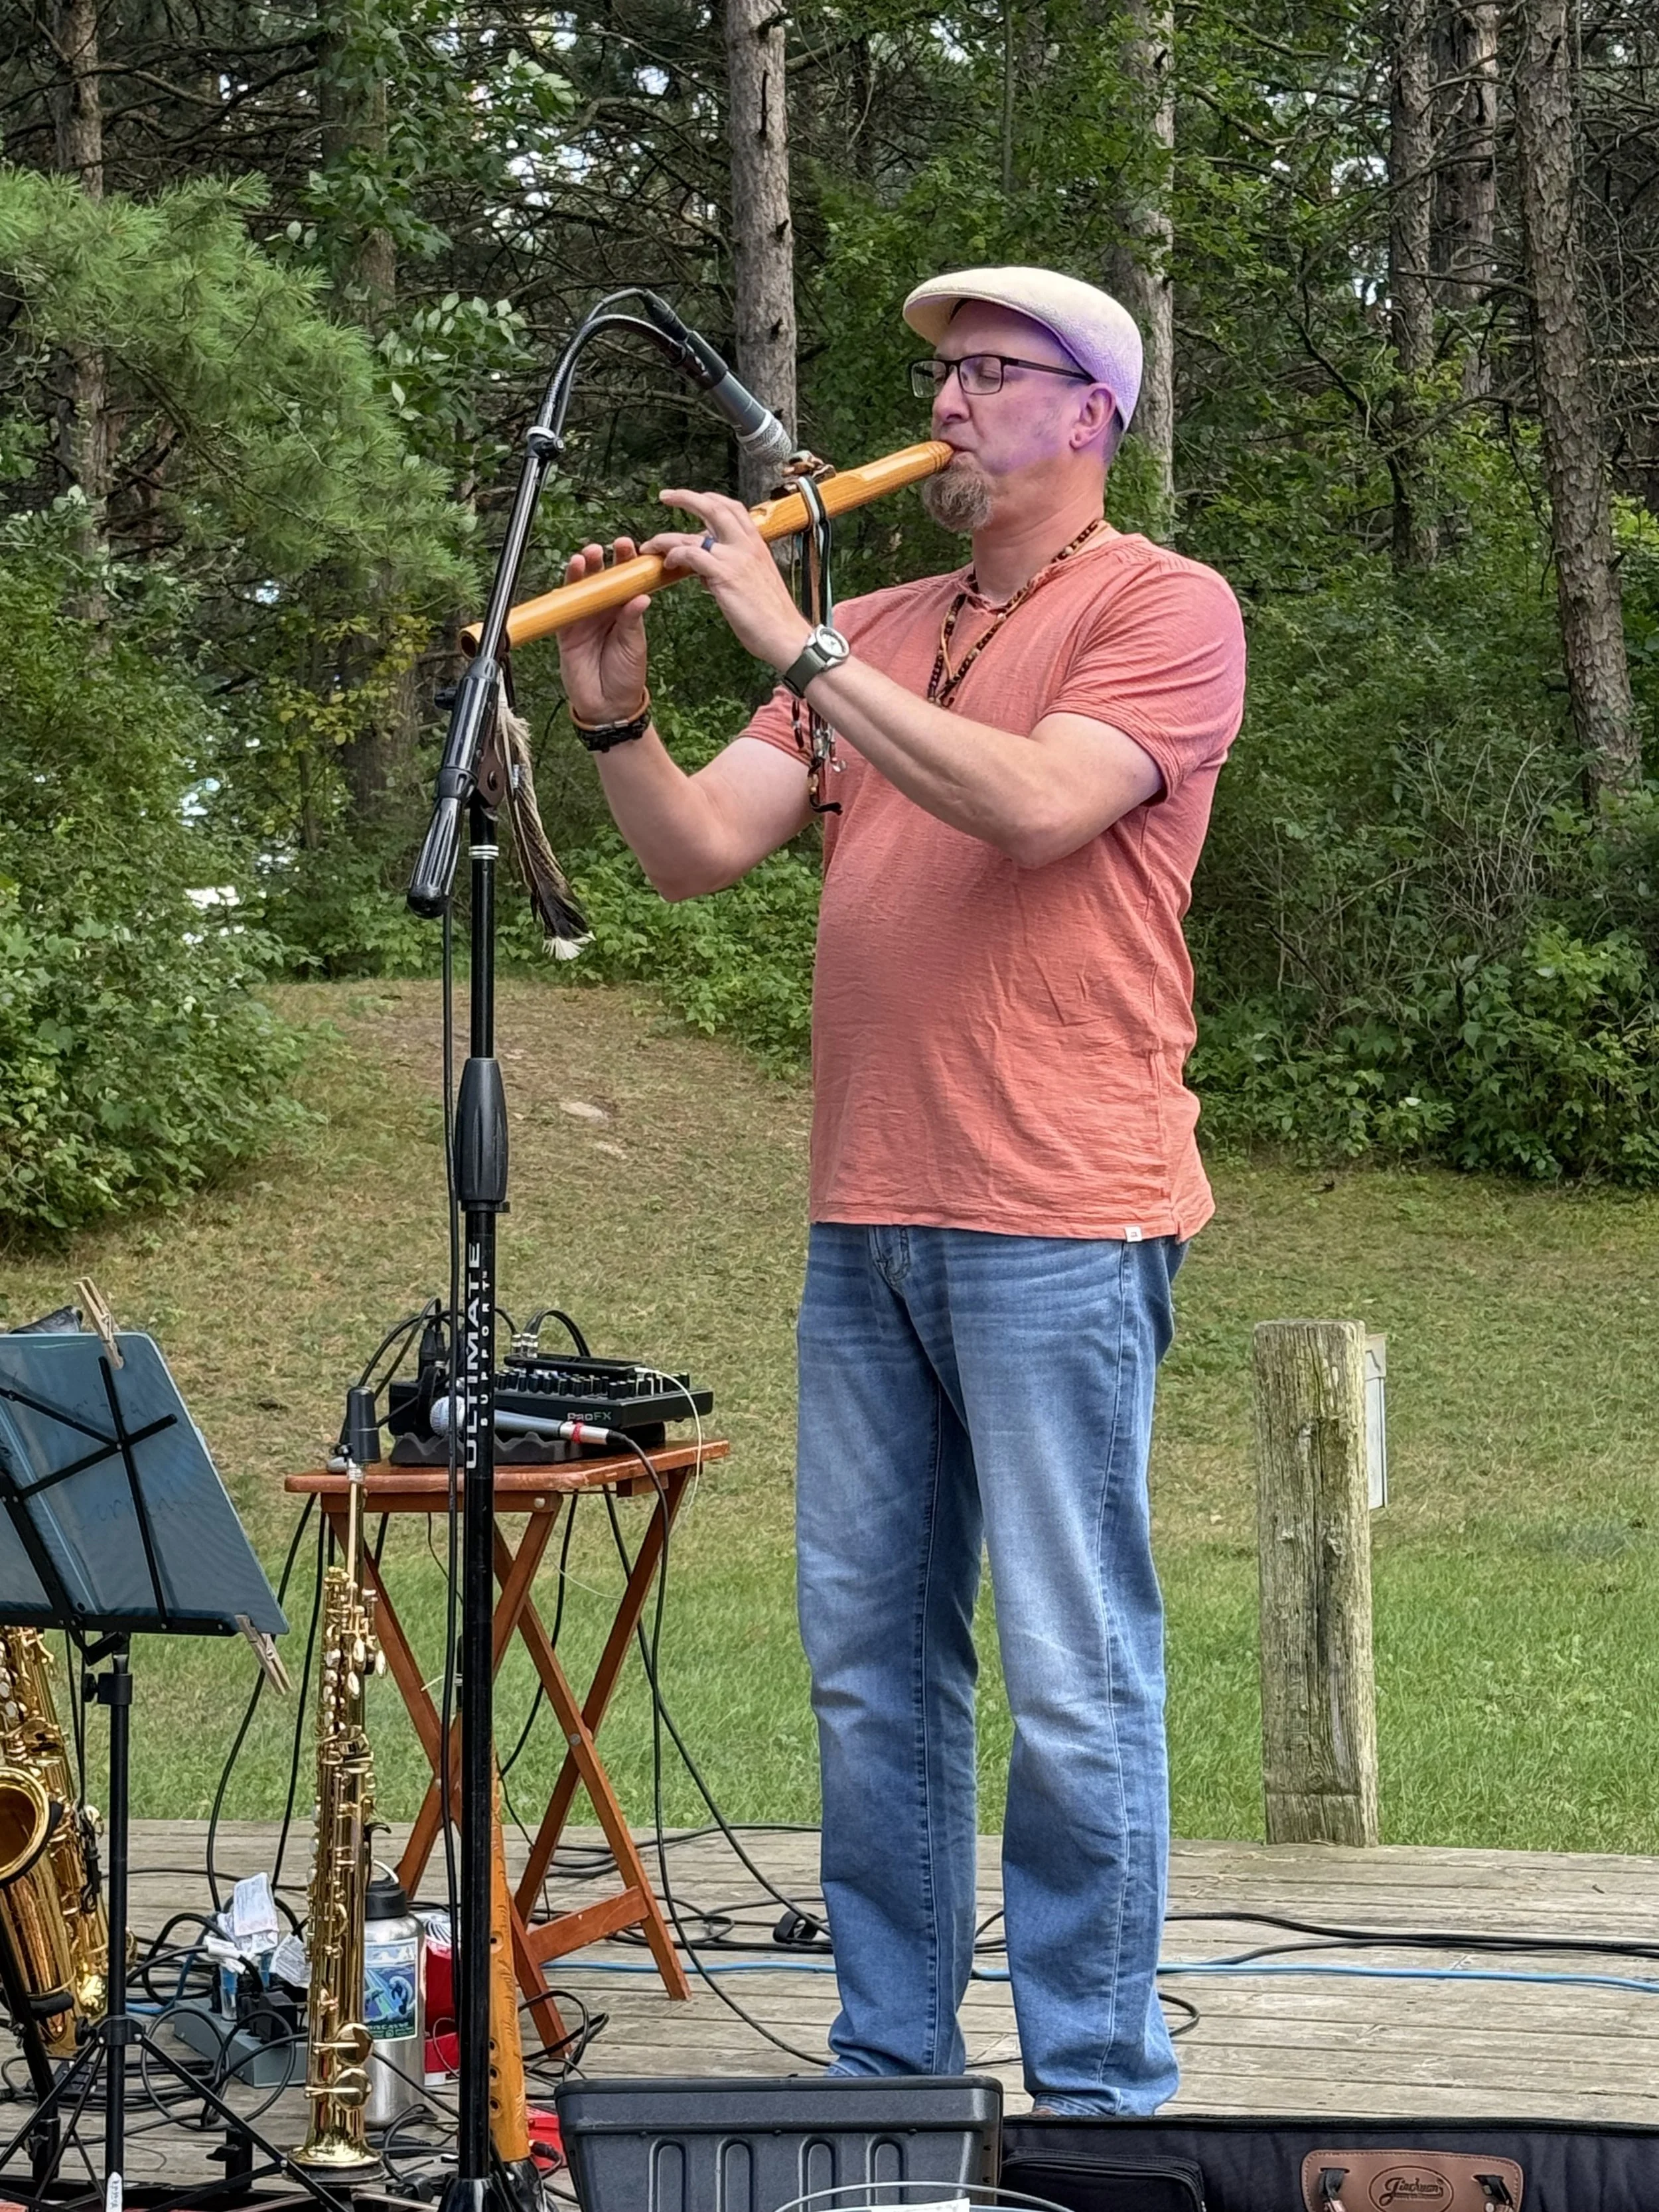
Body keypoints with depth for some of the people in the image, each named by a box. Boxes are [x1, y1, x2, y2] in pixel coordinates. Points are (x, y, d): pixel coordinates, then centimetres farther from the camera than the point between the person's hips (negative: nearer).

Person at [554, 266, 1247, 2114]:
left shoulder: (1164, 608, -1)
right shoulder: (873, 638, 18)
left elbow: (1036, 803, -19)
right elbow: (698, 853, 11)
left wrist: (795, 648, -18)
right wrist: (617, 717, -7)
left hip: (1056, 1226, -6)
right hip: (865, 1226, 6)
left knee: (1073, 1680, -4)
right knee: (871, 1660, 9)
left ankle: (1096, 2097, 3)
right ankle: (888, 2064, 18)